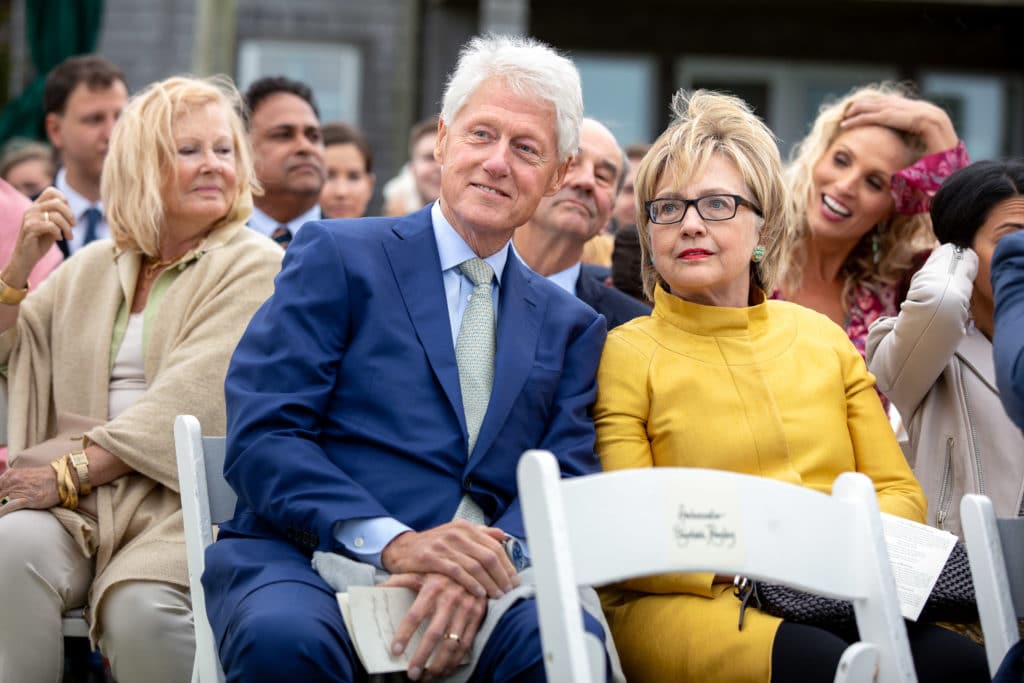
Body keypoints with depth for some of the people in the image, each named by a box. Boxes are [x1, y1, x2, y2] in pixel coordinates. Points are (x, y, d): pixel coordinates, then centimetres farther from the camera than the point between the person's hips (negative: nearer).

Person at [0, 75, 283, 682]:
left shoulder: (255, 267, 4)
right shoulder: (93, 268, 20)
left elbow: (191, 399, -10)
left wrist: (73, 470, -17)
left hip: (186, 495, -4)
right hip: (77, 497, 4)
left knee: (138, 606, -34)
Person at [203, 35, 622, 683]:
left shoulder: (573, 327, 20)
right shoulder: (336, 257, 8)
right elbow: (260, 439, -3)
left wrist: (490, 558, -17)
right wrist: (392, 542, -19)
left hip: (485, 576, 2)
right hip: (310, 561, -2)